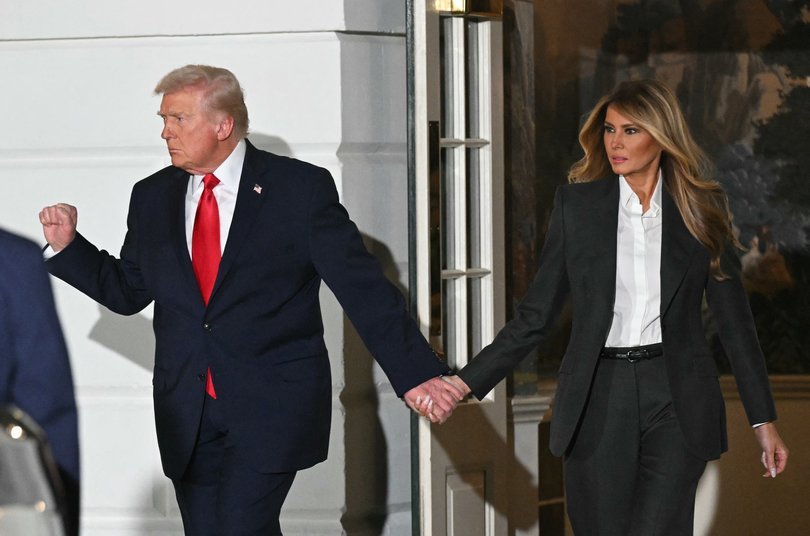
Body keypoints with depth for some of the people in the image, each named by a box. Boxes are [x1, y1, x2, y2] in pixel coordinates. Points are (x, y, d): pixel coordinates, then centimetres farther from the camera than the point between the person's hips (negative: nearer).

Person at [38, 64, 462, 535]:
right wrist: (69, 245, 4)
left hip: (271, 409, -5)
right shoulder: (153, 197, 10)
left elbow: (363, 288, -5)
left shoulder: (301, 188, -4)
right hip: (187, 416, 5)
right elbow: (128, 291, 18)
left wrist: (416, 373, -11)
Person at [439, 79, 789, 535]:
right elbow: (537, 314, 5)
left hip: (677, 401, -1)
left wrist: (764, 419, 4)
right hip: (598, 401, 1)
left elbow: (734, 317, 7)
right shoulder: (578, 204, 4)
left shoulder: (701, 210, 3)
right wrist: (467, 381, -4)